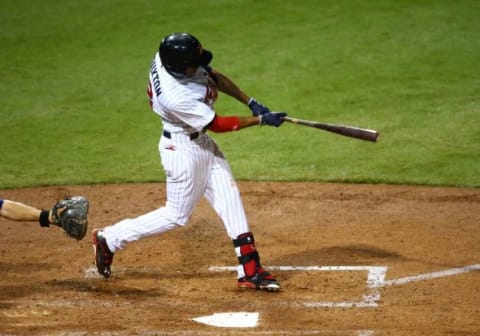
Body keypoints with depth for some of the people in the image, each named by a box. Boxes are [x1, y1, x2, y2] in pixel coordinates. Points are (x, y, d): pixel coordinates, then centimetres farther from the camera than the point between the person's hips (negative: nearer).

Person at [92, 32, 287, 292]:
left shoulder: (168, 57, -14)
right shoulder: (177, 98, -36)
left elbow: (214, 76, 2)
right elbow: (217, 124, -23)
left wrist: (251, 103, -3)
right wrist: (261, 120, -17)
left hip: (202, 144, 9)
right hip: (183, 151, -8)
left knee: (230, 202, 6)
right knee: (176, 215, 6)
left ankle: (250, 271, 10)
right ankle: (108, 239, 20)